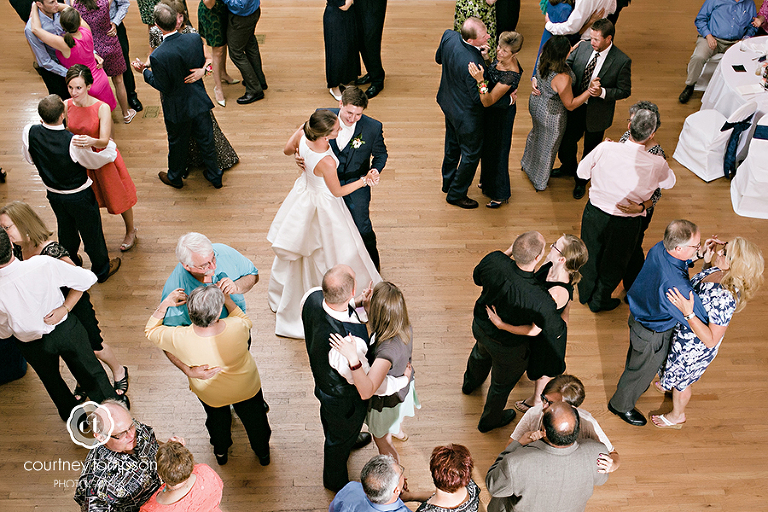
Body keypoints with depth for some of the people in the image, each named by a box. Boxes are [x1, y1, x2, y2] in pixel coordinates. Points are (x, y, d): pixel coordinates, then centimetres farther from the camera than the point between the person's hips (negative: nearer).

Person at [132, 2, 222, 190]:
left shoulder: (158, 56, -30)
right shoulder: (195, 39, -18)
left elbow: (162, 86, -17)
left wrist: (144, 71, -3)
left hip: (177, 108, -3)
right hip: (199, 101, 3)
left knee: (177, 143, 20)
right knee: (206, 139, 20)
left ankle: (175, 177, 43)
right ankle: (215, 176, 37)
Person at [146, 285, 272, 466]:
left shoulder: (180, 339, -39)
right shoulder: (237, 328, -40)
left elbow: (150, 330, -16)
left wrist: (164, 304, -21)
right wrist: (228, 300, -15)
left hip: (210, 395, 1)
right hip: (247, 388, -1)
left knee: (217, 418, 35)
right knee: (254, 416, 30)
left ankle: (221, 452, 63)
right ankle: (263, 453, 57)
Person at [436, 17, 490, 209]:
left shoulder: (448, 36, -18)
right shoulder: (472, 63, -38)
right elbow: (478, 97, -25)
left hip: (448, 103, 8)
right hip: (466, 114, -8)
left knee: (452, 145, 30)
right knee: (471, 154, 16)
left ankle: (448, 182, 52)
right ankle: (456, 194, 34)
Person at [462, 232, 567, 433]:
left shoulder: (494, 260, -32)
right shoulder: (541, 301, -43)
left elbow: (477, 277, -6)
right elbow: (557, 337, -26)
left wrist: (508, 252, -3)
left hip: (481, 326, 5)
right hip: (508, 347, -5)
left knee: (480, 353, 40)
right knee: (502, 384, 28)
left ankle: (470, 382, 74)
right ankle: (489, 420, 58)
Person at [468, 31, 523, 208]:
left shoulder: (510, 75, -37)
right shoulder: (502, 59, -13)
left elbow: (488, 101, -38)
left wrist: (480, 81, -49)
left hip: (500, 114, -9)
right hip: (492, 109, 9)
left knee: (496, 149, 10)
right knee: (487, 145, 27)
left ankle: (500, 193, 33)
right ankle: (488, 180, 54)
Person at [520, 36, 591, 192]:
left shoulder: (543, 60, -21)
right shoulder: (562, 78, -40)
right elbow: (570, 105, -26)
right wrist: (590, 91, -26)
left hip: (536, 102, 7)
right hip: (550, 114, -7)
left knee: (536, 133, 34)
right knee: (547, 145, 19)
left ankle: (527, 164, 63)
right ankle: (539, 181, 44)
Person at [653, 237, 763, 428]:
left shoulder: (725, 297, -42)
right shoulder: (717, 270, -19)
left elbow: (711, 340, -35)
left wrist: (688, 313, -43)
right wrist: (707, 260, -10)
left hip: (694, 347, -7)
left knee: (680, 380, 22)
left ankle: (677, 416, 51)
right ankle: (671, 385, 69)